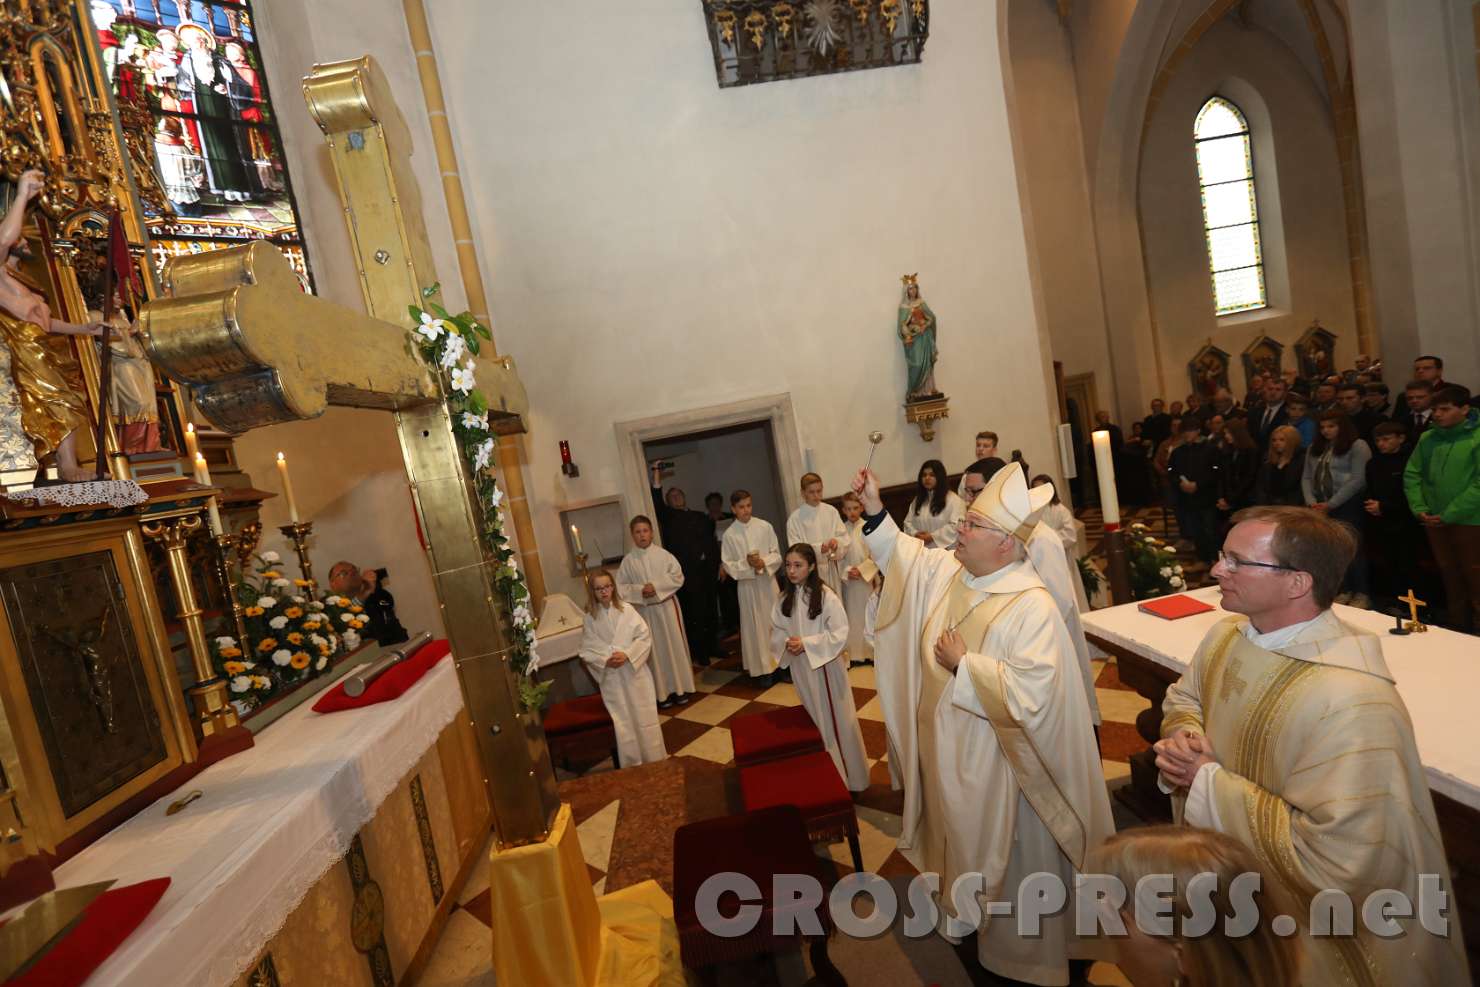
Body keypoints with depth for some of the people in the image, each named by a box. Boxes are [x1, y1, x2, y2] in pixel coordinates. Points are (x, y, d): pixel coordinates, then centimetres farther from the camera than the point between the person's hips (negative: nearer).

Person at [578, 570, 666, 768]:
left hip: (635, 672, 0)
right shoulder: (590, 619, -1)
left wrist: (627, 654, -17)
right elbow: (586, 651, 0)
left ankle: (655, 759, 24)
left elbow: (644, 636, -6)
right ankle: (632, 764, 17)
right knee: (623, 722, 5)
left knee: (644, 717, 8)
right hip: (611, 678, 1)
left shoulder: (627, 610, -5)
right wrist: (605, 660, -16)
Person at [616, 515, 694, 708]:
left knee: (674, 646, 6)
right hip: (644, 611, 0)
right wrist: (639, 591, -17)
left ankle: (680, 688, 19)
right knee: (655, 651, 5)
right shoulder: (628, 561, -2)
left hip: (667, 607, 0)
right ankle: (662, 692, 14)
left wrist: (656, 586, -17)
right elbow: (621, 588, -1)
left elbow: (677, 577, -7)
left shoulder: (663, 554, -4)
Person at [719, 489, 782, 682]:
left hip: (768, 580, 1)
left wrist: (764, 562, -17)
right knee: (756, 625, 6)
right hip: (747, 584, -1)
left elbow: (777, 554, 1)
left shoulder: (764, 526, -4)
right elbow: (728, 565, -3)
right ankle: (765, 667, 15)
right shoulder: (729, 534, -5)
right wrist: (746, 564, -18)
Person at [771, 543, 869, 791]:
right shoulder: (784, 598, -1)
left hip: (825, 666, -5)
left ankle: (845, 774, 23)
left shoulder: (826, 596, -18)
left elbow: (840, 635, -19)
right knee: (812, 720, 19)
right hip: (800, 668, 5)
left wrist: (806, 644, -22)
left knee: (834, 719, 6)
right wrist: (787, 643, -15)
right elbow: (776, 631, 7)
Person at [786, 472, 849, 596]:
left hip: (833, 572, 3)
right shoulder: (795, 518, -5)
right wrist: (818, 548, -24)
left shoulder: (831, 511, 3)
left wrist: (836, 542, -18)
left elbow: (845, 538, 5)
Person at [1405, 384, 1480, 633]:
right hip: (1434, 522, 5)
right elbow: (1412, 475, 9)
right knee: (1450, 578, 15)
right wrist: (1419, 508, -3)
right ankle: (1457, 630, 27)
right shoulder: (1427, 438, 6)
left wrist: (1450, 514, -16)